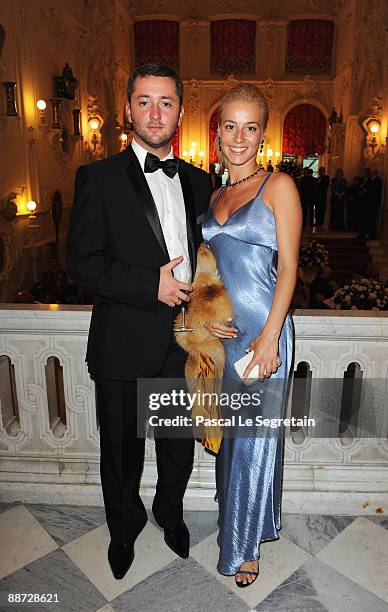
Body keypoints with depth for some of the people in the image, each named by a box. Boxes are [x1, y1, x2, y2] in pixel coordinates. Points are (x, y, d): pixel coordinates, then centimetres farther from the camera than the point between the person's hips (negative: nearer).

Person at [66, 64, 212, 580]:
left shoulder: (198, 181, 9)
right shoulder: (99, 178, -5)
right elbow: (83, 263, -11)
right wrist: (151, 285, -19)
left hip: (184, 344, 4)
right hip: (124, 347, -3)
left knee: (180, 448, 21)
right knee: (122, 452, 17)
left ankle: (170, 512, 51)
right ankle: (124, 529, 46)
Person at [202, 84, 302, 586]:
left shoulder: (278, 186, -3)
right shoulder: (215, 196, 13)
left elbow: (288, 267, -10)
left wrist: (269, 336, -17)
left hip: (262, 328, -5)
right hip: (220, 331, 5)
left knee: (255, 438, 6)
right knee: (227, 429, 18)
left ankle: (245, 545, 28)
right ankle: (232, 509, 44)